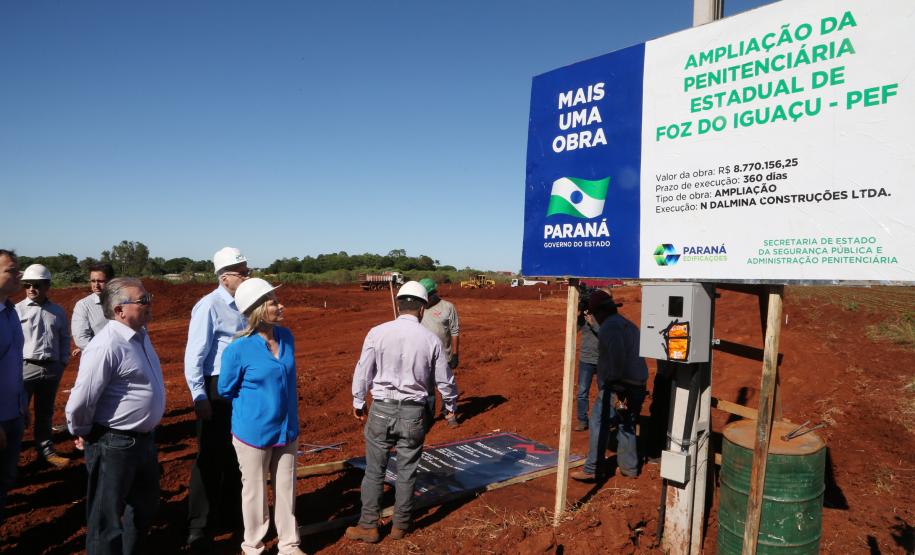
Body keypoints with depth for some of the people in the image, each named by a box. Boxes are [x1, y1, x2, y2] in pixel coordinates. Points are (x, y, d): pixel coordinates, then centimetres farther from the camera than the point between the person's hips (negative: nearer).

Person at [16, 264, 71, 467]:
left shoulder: (58, 312, 6)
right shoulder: (18, 310, -5)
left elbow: (64, 338, 13)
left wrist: (63, 361, 7)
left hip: (51, 368, 4)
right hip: (25, 367, -3)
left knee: (45, 413, 15)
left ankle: (46, 451, 26)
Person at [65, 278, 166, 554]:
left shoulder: (140, 335, 4)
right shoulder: (107, 346, -25)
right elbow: (80, 403, -24)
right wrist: (82, 434, -7)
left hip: (144, 439, 9)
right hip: (114, 445, -9)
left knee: (145, 506, 26)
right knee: (107, 518, 11)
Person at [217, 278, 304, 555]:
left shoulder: (286, 337, -5)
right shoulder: (238, 349, -20)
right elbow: (226, 390, -4)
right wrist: (254, 403, 5)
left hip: (286, 428, 5)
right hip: (254, 431, -4)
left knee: (287, 488, 15)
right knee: (255, 491, 13)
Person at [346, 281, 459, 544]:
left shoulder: (377, 333, -8)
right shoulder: (431, 339, -5)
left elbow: (363, 371, 0)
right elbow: (445, 380, 4)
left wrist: (358, 402, 16)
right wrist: (450, 405, 23)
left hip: (382, 410, 0)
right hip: (414, 413, 1)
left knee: (374, 470, 12)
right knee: (406, 471, 14)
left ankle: (368, 526, 21)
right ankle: (401, 525, 28)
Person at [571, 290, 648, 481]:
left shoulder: (609, 327, -11)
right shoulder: (630, 326, 17)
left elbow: (616, 357, -22)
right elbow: (636, 356, 17)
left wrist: (615, 388, -22)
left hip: (615, 386, -9)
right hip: (637, 386, 9)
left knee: (599, 426, -4)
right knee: (627, 426, 18)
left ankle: (591, 470, -4)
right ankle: (629, 467, 24)